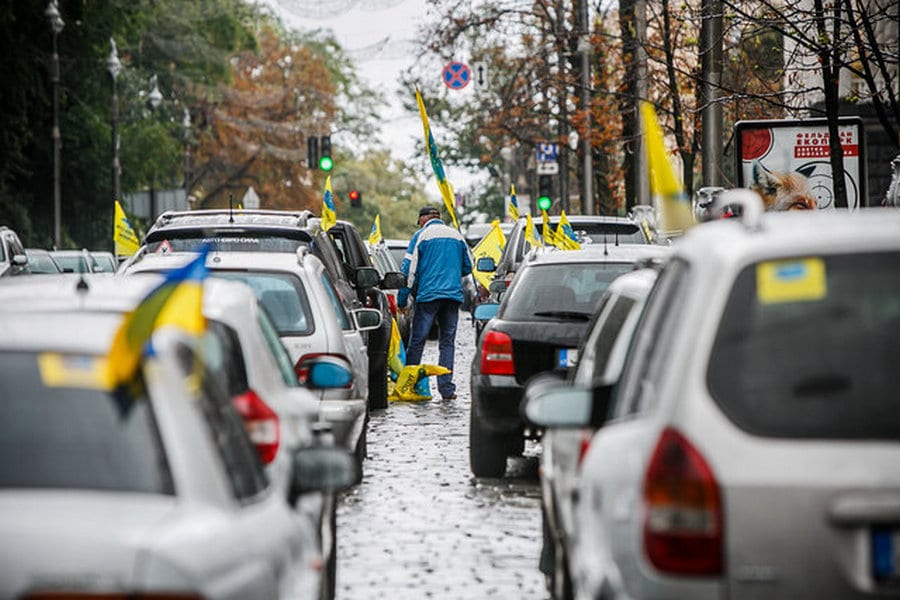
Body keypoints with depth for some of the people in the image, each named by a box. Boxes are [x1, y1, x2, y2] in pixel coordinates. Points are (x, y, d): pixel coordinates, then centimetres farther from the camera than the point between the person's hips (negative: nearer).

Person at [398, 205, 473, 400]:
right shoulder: (457, 236, 13)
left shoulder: (421, 235, 0)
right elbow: (468, 267, 19)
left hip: (428, 295, -4)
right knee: (447, 342, 5)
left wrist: (402, 300, -1)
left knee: (417, 341, 1)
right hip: (453, 296, 4)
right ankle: (447, 388, 0)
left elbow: (409, 269, -4)